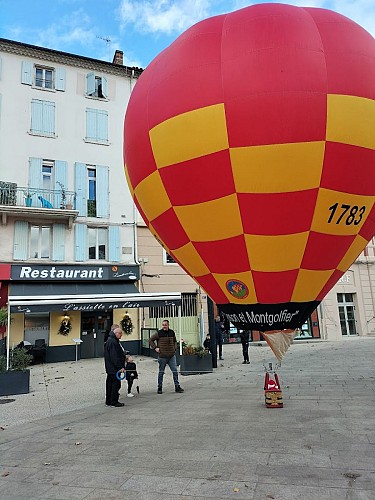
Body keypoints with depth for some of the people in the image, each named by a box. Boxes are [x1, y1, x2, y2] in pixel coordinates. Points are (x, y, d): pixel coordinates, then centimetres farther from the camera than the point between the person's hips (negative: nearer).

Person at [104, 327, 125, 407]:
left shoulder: (110, 340, 17)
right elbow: (115, 357, -23)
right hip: (114, 368, -11)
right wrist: (120, 367, -22)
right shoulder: (113, 342, -19)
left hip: (110, 368, 11)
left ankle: (108, 401, 23)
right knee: (116, 384, -3)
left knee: (110, 384, 15)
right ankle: (114, 402, 3)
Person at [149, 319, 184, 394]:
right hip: (162, 356, -3)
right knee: (161, 372, 8)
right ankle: (159, 388, 20)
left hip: (172, 356, 3)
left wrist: (175, 348, 10)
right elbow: (151, 340, 2)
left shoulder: (172, 332, 7)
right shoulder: (159, 333, -6)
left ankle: (177, 387, 12)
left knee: (175, 371, 2)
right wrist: (155, 348, -6)